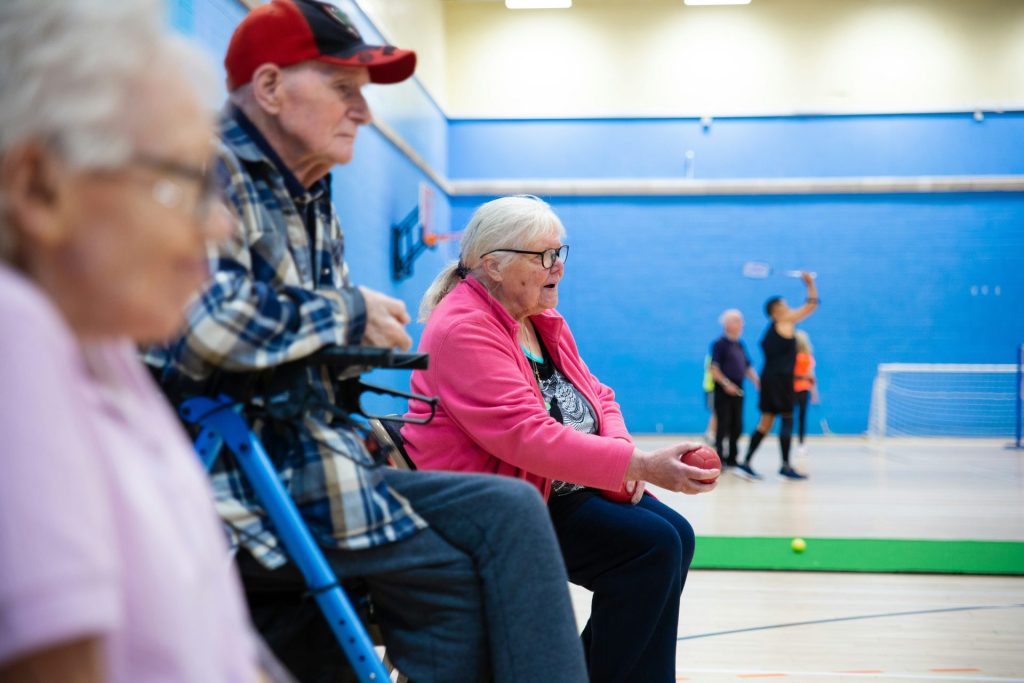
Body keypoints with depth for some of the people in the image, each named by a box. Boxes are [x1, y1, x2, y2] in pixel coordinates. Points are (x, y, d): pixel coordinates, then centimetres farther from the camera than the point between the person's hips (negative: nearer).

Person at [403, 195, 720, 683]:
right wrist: (640, 464, -32)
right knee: (652, 546, -19)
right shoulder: (463, 330, -20)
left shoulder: (545, 321, 11)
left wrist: (620, 454, -10)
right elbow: (528, 436, -29)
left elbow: (597, 398, 14)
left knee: (675, 536, -6)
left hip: (561, 487, 9)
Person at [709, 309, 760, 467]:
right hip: (723, 389, -7)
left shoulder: (741, 345, 15)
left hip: (737, 389, 7)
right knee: (723, 424, -6)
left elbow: (748, 368, 18)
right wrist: (726, 384, -22)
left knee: (737, 425, 8)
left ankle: (732, 459, 16)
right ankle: (718, 458, -1)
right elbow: (713, 369, -13)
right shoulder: (719, 343, -6)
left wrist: (757, 381, 3)